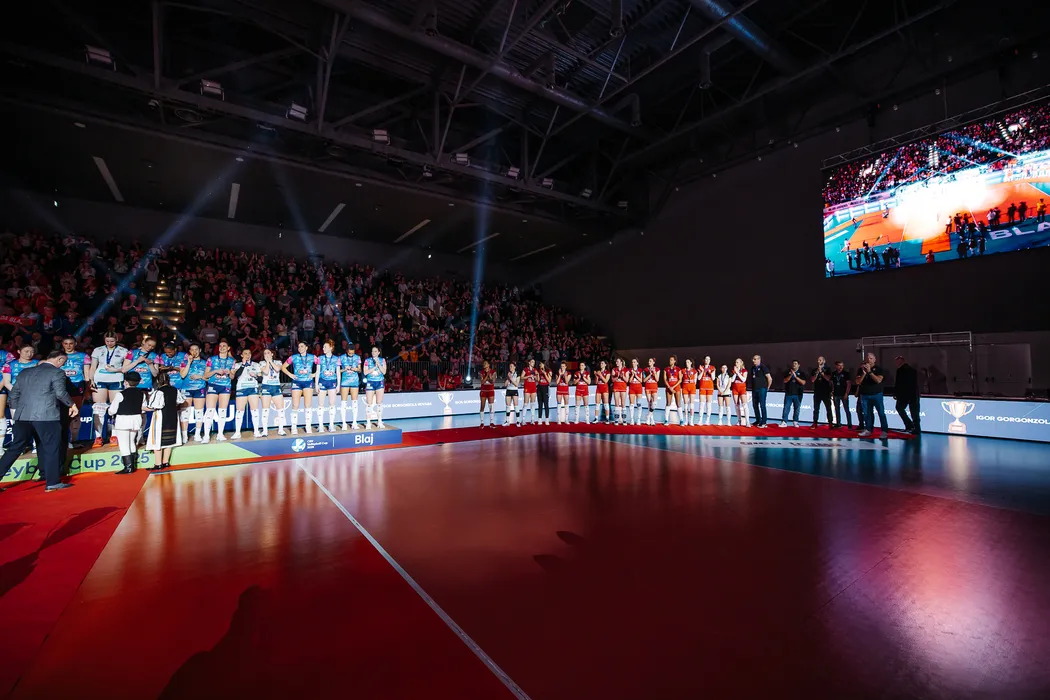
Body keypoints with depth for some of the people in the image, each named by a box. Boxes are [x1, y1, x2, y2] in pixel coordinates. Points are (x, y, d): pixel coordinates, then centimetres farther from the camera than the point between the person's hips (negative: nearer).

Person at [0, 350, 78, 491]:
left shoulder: (25, 371, 15)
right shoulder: (57, 372, -4)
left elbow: (13, 393, 16)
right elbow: (61, 393, -13)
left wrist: (14, 410, 26)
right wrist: (72, 405, 1)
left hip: (23, 416, 6)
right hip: (47, 416, -6)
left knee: (16, 447, 16)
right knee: (52, 448, 1)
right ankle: (52, 483, 3)